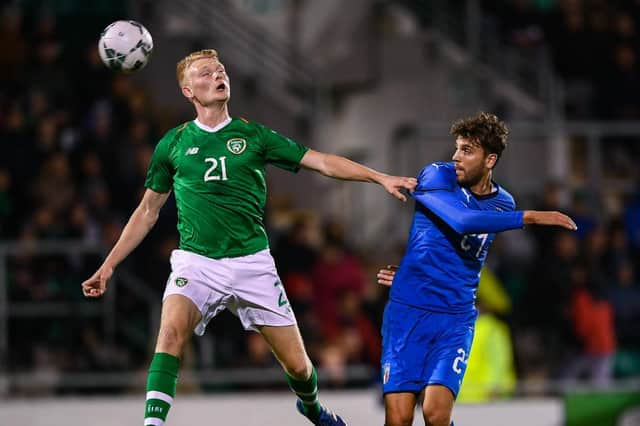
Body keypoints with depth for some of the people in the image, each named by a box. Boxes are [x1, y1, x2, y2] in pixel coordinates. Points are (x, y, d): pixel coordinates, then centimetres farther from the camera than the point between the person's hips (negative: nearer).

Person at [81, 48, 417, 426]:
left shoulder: (253, 135, 5)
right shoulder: (173, 143, 7)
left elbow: (322, 162, 4)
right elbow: (148, 210, 16)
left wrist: (379, 177, -6)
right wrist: (109, 265, 12)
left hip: (251, 262, 1)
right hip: (195, 262, -1)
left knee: (298, 365, 3)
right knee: (172, 331, -31)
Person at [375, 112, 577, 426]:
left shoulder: (502, 205, 7)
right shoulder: (436, 176, -6)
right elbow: (463, 221, -24)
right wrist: (530, 218, -26)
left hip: (456, 319, 2)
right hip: (407, 310, -2)